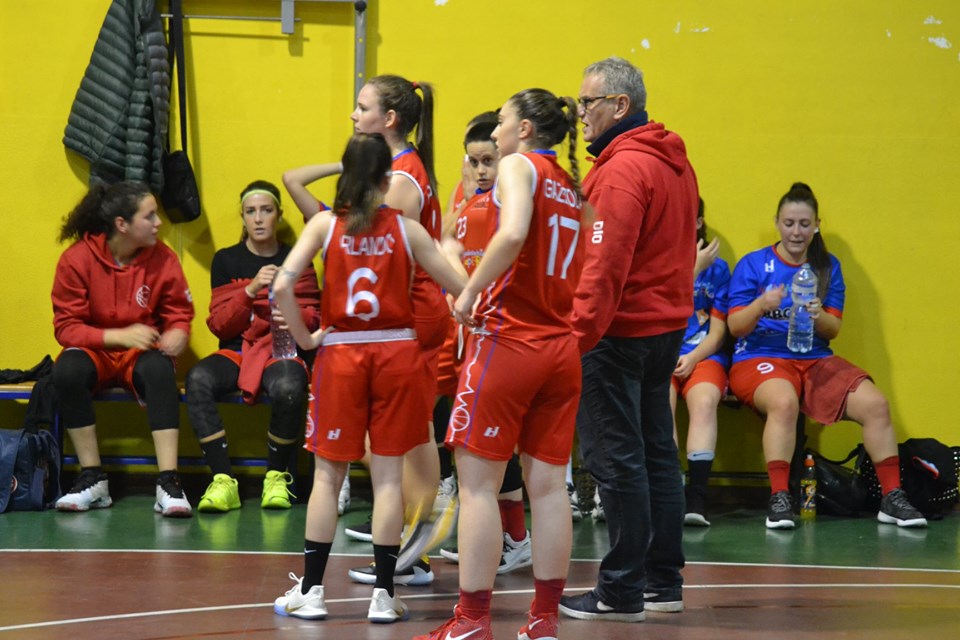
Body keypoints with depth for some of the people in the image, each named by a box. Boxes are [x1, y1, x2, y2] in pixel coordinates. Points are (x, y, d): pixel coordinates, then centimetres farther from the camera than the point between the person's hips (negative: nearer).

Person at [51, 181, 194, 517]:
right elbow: (66, 327, -10)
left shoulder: (163, 259, -6)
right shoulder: (77, 259, -11)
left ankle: (168, 483, -37)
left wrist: (177, 335, -20)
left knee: (159, 369, -34)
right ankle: (93, 480, -23)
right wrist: (120, 335, -24)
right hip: (96, 352, -1)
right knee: (68, 369, -34)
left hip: (141, 354, 1)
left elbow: (179, 316, 5)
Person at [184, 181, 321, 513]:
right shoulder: (226, 260, 11)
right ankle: (223, 481, -29)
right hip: (236, 350, 2)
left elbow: (313, 318, 9)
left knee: (288, 388, -38)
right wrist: (251, 291, -13)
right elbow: (219, 324, 3)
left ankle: (276, 478, -15)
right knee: (198, 379, -33)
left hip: (281, 350, -1)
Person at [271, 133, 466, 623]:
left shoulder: (325, 225, -2)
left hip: (340, 352, 0)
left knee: (327, 475, 8)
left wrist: (305, 338, -3)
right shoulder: (406, 229, -2)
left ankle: (310, 590, 8)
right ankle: (384, 594, 4)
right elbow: (461, 288, -4)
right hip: (396, 352, 0)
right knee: (388, 475, 4)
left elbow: (283, 286, -13)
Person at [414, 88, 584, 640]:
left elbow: (513, 233, -23)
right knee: (548, 483, 8)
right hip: (563, 346, 7)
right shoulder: (573, 188, 16)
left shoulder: (519, 165, -4)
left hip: (508, 339, -7)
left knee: (479, 481, -2)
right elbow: (582, 273, 13)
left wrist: (471, 291, -15)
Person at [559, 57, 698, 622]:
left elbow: (605, 264, -23)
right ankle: (664, 582, 20)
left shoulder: (623, 170, -17)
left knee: (616, 459, -5)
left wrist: (577, 335, -23)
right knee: (655, 453, 14)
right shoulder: (674, 162, 13)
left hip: (621, 331, -10)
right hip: (667, 323, 10)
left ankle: (622, 592, -1)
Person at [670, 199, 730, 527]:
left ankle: (697, 497, -40)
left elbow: (717, 331, 9)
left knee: (704, 402, -31)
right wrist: (694, 267, -5)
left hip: (703, 355, 1)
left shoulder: (717, 267, 14)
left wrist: (692, 358, -9)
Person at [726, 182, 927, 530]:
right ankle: (778, 500, -35)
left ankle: (892, 499, -8)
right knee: (784, 401, -38)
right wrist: (761, 305, -25)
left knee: (874, 403, -18)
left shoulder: (828, 266, 12)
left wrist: (819, 317, -16)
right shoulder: (753, 265, 2)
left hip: (815, 359, 4)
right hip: (760, 358, -4)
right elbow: (735, 326, -4)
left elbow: (833, 330, 8)